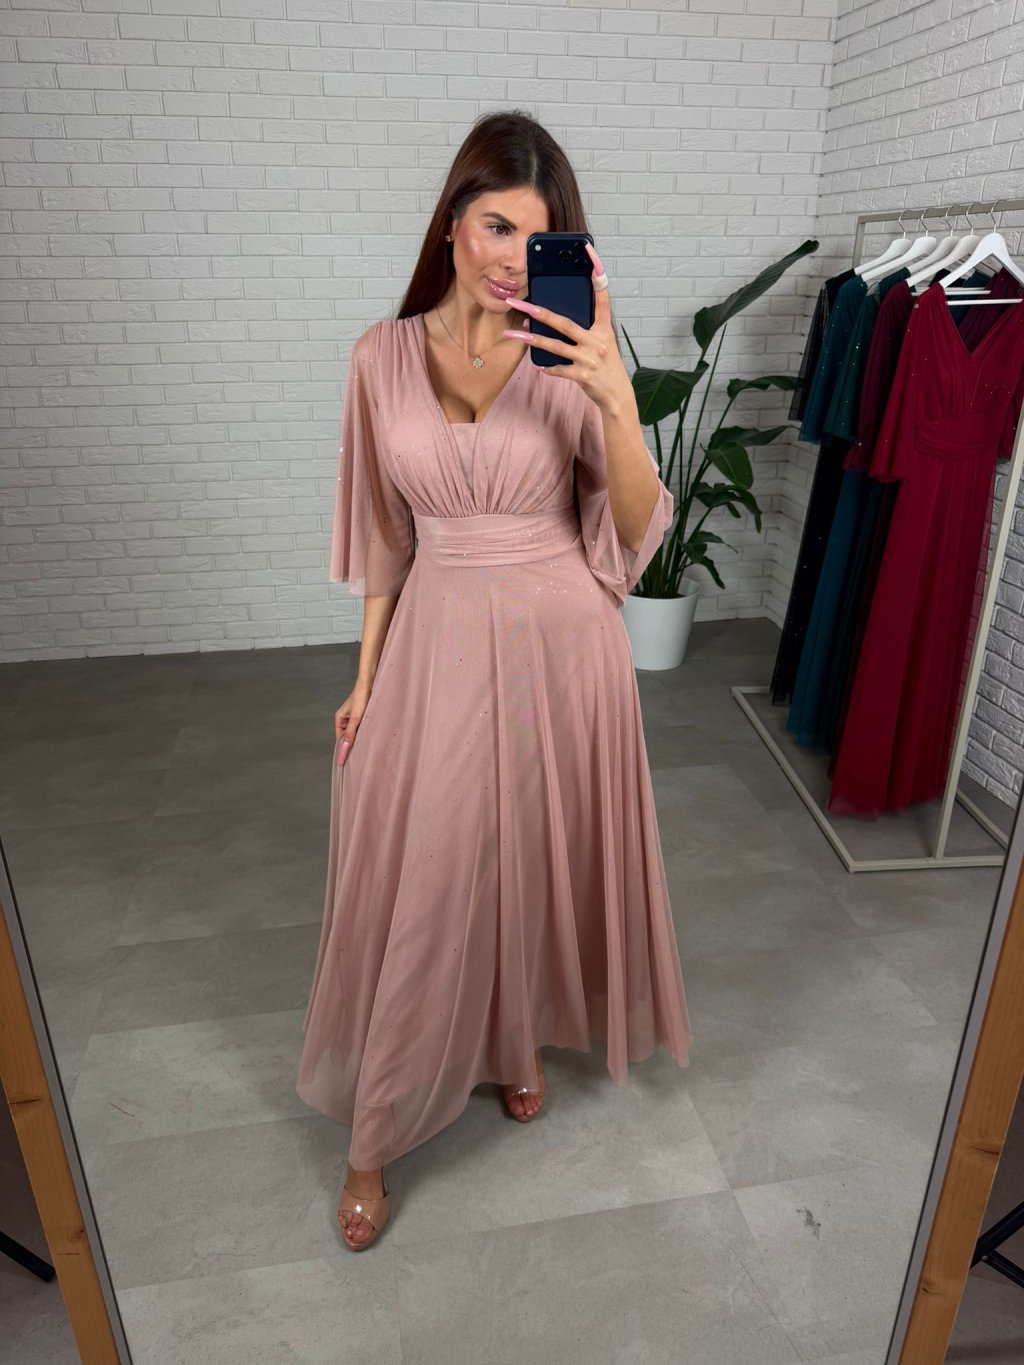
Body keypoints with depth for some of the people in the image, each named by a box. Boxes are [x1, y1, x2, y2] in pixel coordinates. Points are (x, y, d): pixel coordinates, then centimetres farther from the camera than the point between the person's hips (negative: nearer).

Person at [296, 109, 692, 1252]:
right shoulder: (384, 354, -1)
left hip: (558, 644, 0)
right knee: (412, 887, 6)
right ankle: (372, 1141, 28)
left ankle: (516, 1042, 47)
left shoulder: (575, 356, -5)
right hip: (437, 644, 1)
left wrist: (617, 400, -24)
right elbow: (385, 533, 5)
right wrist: (366, 675, 5)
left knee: (542, 856, 15)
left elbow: (636, 532, -9)